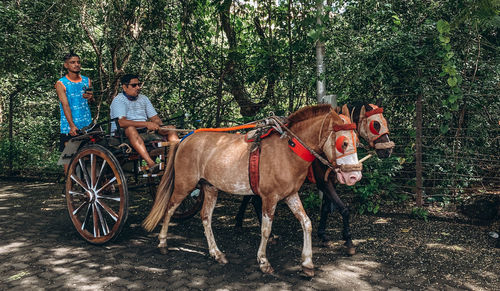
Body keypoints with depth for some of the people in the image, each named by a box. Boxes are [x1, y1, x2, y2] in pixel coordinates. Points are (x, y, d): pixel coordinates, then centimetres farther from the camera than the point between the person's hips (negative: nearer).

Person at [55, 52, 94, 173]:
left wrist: (90, 97, -10)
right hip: (69, 127, -3)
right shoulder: (61, 83, 0)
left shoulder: (87, 81, 13)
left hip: (87, 125, 3)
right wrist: (72, 125, -22)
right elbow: (65, 105, -10)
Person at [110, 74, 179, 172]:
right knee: (130, 128, -39)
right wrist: (146, 124, -28)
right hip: (123, 135, -6)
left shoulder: (143, 98, 18)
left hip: (145, 133, 7)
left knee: (170, 128, -7)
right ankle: (150, 163, -53)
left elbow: (155, 118, 15)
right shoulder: (118, 100, -4)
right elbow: (122, 122, -21)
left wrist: (160, 126, -9)